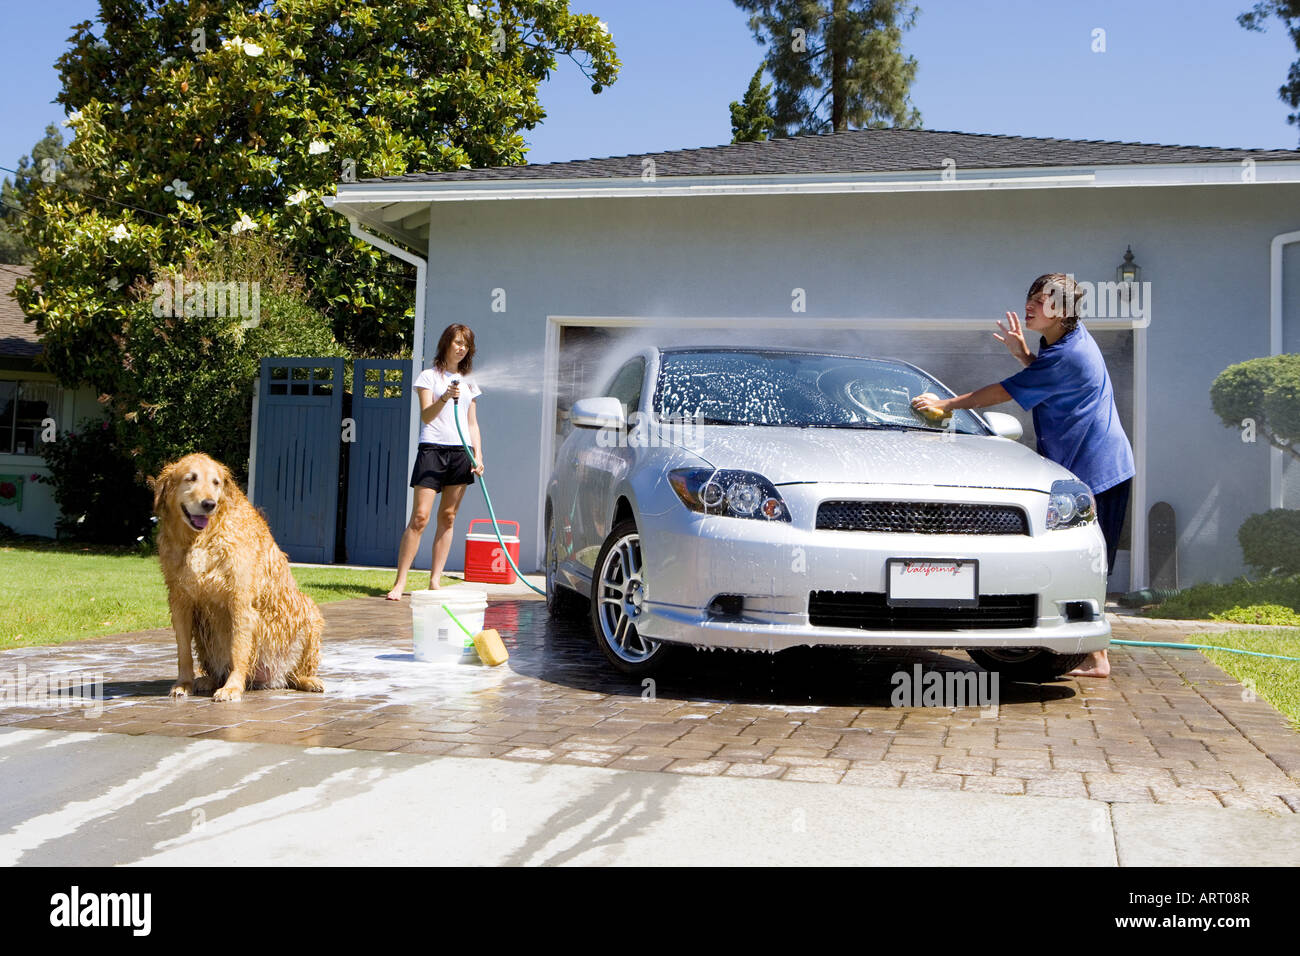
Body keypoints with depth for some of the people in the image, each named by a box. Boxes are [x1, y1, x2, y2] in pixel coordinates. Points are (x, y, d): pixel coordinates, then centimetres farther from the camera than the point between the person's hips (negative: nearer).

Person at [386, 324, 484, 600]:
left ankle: (435, 581, 7)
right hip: (433, 449, -5)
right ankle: (400, 583, -11)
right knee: (420, 516, -12)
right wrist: (445, 397, -24)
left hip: (461, 452, 5)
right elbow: (426, 416, -7)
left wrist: (478, 456, 7)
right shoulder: (430, 376, 4)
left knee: (447, 517, 4)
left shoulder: (467, 382, 19)